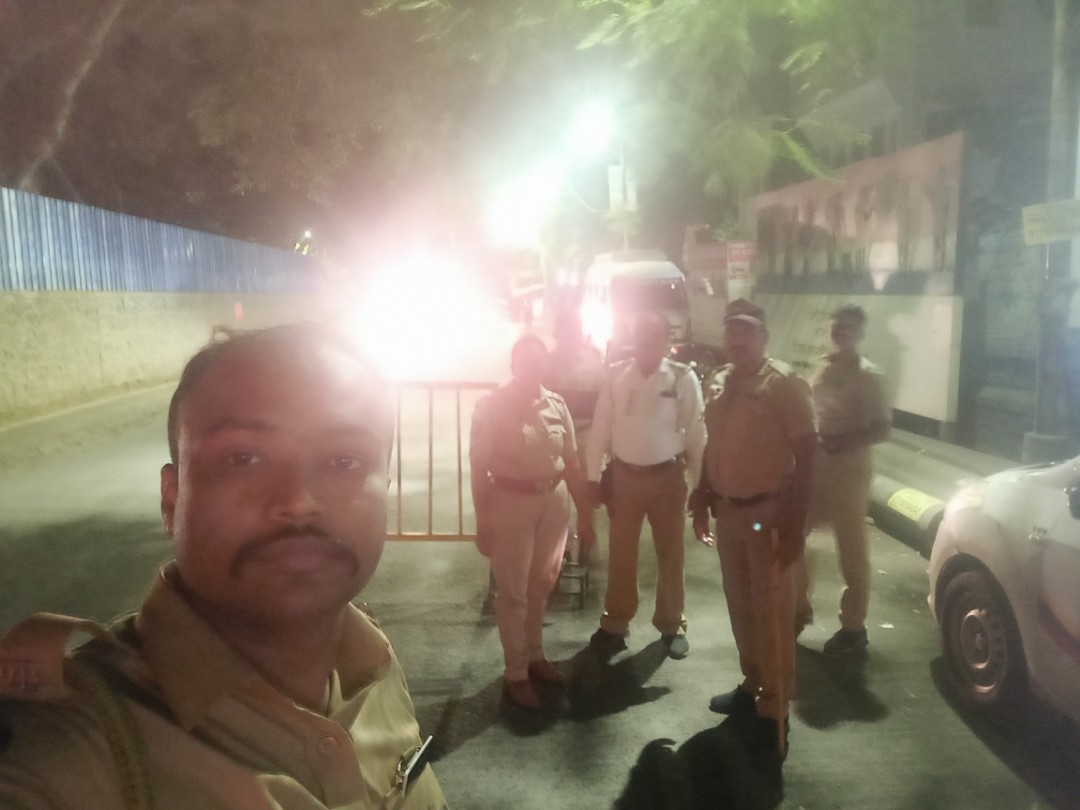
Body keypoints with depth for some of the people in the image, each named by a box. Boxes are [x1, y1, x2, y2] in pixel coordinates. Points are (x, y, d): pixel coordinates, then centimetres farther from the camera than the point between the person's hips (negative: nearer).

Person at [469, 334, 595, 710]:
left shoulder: (557, 405, 3)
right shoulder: (491, 406, -8)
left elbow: (571, 461, 7)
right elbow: (479, 466, -8)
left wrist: (584, 511, 8)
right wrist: (482, 520, -10)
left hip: (552, 501, 4)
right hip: (510, 502, -4)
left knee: (541, 586, 16)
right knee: (513, 591, 6)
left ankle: (535, 655, 36)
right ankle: (515, 672, 21)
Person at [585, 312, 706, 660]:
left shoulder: (683, 378, -7)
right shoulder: (617, 374, -3)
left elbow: (696, 432, -5)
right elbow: (601, 427, 0)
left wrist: (701, 484, -4)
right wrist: (594, 476, -1)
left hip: (668, 476, -1)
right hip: (624, 474, 1)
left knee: (670, 553, 12)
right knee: (620, 552, 13)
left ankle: (671, 625, 30)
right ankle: (615, 624, 28)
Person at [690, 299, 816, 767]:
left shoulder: (784, 385, -12)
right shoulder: (718, 384, 7)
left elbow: (806, 453, -13)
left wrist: (796, 522, -17)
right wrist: (702, 502, 13)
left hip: (767, 512, -6)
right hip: (727, 511, 6)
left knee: (771, 612, 3)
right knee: (740, 605, 17)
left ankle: (774, 712, 16)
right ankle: (752, 686, 34)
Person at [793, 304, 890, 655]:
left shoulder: (867, 375, -9)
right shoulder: (821, 367, 8)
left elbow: (881, 429, -12)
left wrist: (841, 442, -23)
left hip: (848, 468, -6)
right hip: (813, 464, 6)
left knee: (851, 548, 6)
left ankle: (853, 626, 19)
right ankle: (798, 609, 27)